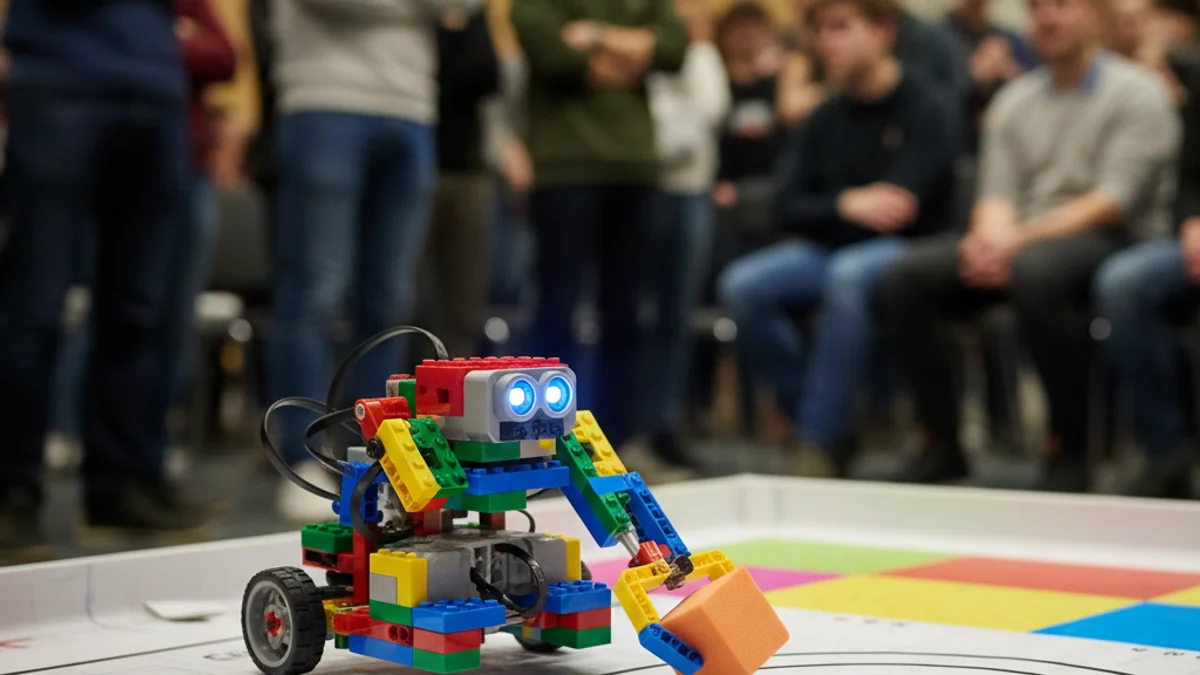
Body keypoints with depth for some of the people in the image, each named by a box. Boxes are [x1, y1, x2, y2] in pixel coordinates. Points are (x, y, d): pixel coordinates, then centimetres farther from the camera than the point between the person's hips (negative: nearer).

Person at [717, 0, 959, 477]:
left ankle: (820, 443, -33)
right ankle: (810, 417, -14)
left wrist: (826, 209, -7)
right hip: (829, 250, 5)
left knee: (849, 274, -39)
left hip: (904, 250, -5)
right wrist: (845, 204, -14)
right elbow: (786, 207, 4)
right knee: (743, 285, -22)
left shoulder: (926, 110, -5)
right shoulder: (826, 119, 11)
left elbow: (899, 208, -15)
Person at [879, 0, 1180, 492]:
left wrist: (1023, 238, -21)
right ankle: (941, 443, -12)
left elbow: (1114, 201, -10)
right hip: (1018, 244, 6)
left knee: (1036, 271, -40)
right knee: (906, 277, -18)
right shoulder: (1014, 100, 19)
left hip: (1105, 243, -6)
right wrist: (990, 237, -15)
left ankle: (1068, 448, -25)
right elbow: (997, 192, 10)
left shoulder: (1137, 93, 1)